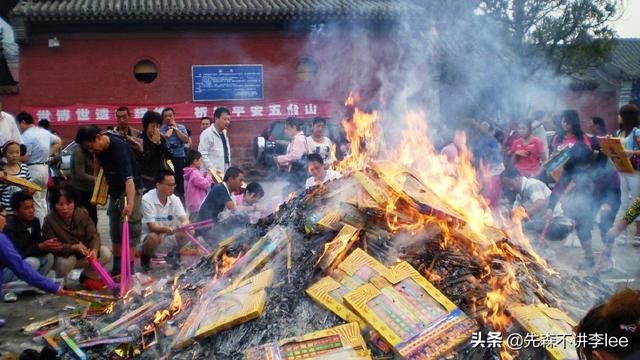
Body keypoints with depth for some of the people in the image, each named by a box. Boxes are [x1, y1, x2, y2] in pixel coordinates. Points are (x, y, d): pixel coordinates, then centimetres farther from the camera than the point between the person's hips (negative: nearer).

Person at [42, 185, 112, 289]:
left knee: (105, 253, -18)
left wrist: (94, 250, -38)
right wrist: (73, 247, -41)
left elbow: (93, 236, -14)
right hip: (63, 257, -3)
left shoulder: (82, 214, -9)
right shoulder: (49, 220, -20)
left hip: (83, 256, 4)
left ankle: (87, 277, 7)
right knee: (67, 261, -37)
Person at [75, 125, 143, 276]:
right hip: (114, 191, 8)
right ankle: (117, 269, 18)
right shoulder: (100, 147, -4)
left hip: (130, 189, -8)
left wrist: (131, 203, -51)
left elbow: (128, 178, -39)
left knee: (129, 231, -10)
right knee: (115, 231, 10)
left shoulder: (119, 147, -28)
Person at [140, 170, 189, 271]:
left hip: (168, 237, 5)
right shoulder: (147, 200, -18)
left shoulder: (175, 199, -2)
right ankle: (145, 258, -5)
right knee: (154, 237, -38)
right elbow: (152, 227, -23)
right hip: (149, 237, -5)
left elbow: (185, 220, -10)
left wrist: (184, 225, -35)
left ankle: (172, 255, 9)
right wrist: (166, 229, -44)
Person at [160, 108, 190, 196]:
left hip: (179, 158, 1)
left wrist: (176, 128, -5)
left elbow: (186, 140, -6)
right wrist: (171, 128, -5)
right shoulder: (161, 128, 3)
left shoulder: (181, 127, 8)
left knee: (180, 181, 6)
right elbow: (166, 136, -17)